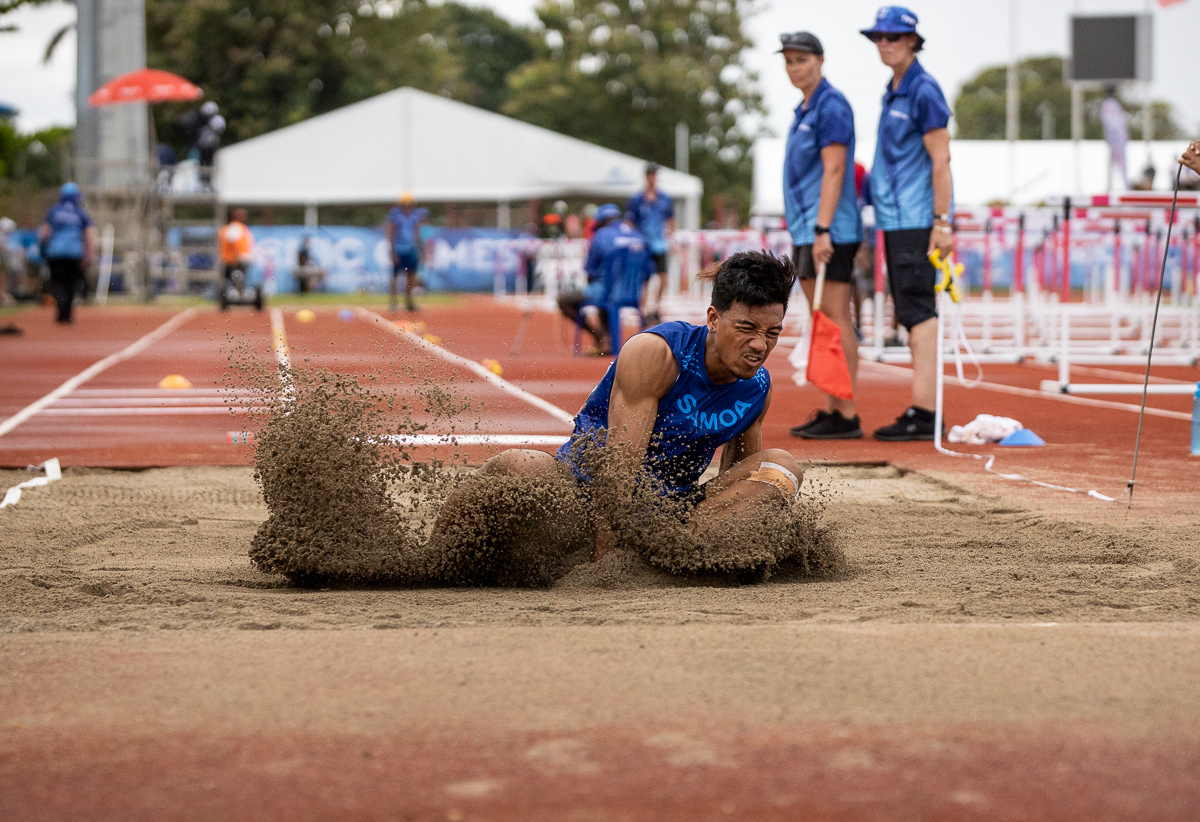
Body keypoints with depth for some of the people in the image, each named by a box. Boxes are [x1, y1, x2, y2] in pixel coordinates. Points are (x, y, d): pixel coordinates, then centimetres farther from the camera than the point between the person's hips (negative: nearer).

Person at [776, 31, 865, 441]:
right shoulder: (804, 110, 19)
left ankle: (846, 415, -11)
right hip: (805, 231, 10)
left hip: (829, 232, -10)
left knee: (835, 319, -10)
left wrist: (822, 230, -22)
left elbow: (833, 171, -17)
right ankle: (830, 409, 12)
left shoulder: (831, 105, -10)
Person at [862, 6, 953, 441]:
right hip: (896, 220, 9)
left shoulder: (924, 91, -10)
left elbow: (940, 160, -14)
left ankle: (924, 412, -16)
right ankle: (922, 408, 13)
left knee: (918, 311, -13)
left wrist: (942, 221, -19)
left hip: (918, 221, -9)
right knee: (910, 314, 9)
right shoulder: (892, 92, 17)